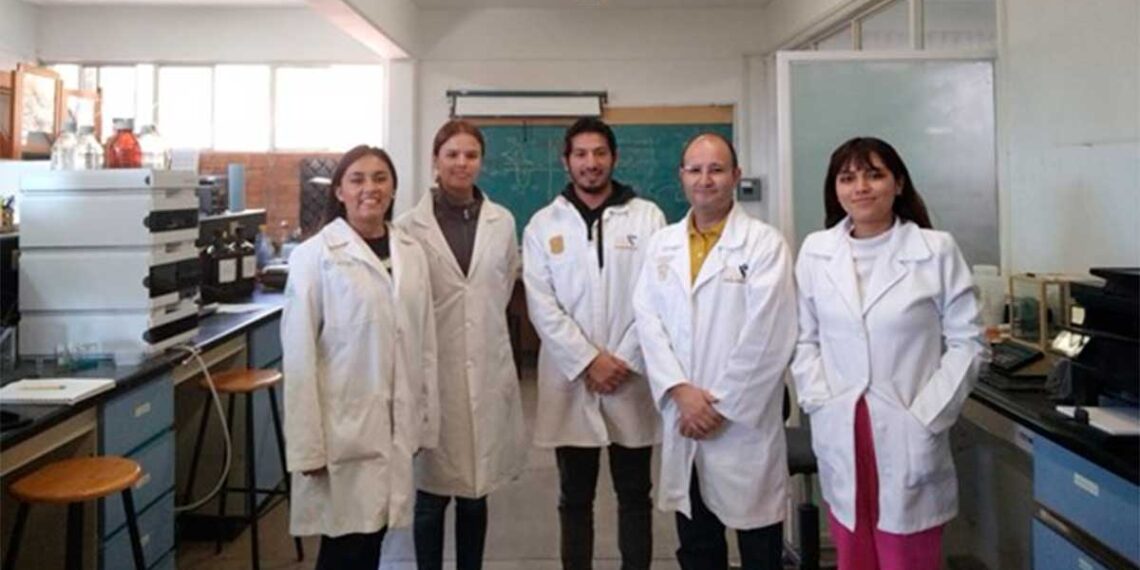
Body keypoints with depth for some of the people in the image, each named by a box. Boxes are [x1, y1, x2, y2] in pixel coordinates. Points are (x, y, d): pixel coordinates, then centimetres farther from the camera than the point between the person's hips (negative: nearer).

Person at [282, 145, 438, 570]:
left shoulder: (411, 252, 6)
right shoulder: (315, 255, -9)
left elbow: (425, 340, 10)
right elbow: (299, 353, -10)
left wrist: (426, 419, 10)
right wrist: (308, 444, -12)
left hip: (395, 423, 4)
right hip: (343, 426, -4)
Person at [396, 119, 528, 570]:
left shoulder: (502, 222, 4)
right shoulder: (410, 227, -6)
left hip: (486, 370, 3)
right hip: (432, 372, -2)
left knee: (475, 493, 14)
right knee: (431, 495, 7)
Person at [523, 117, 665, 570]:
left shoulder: (647, 217, 2)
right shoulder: (543, 224, 4)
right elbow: (542, 306, -2)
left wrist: (624, 360, -9)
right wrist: (588, 362, -10)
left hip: (633, 379, 0)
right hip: (571, 381, 1)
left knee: (635, 494, 11)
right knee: (575, 497, 10)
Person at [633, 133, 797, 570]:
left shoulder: (765, 244, -6)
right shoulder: (662, 244, 8)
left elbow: (766, 337, -12)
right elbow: (649, 320, 1)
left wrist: (721, 407, -13)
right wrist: (680, 390, -12)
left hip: (745, 423, -4)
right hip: (681, 420, 4)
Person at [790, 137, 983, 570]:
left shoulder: (937, 250, -4)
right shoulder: (815, 251, 4)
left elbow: (965, 343, -3)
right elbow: (805, 339, 7)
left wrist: (925, 418, -9)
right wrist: (821, 406, -3)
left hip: (910, 438, -2)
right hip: (839, 437, 3)